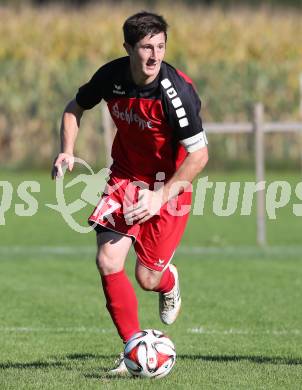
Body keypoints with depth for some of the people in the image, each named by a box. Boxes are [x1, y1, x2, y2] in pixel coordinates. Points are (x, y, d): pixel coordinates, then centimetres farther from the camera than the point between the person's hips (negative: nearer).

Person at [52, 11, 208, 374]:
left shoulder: (177, 90, -26)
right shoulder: (112, 76, -12)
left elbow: (198, 154, -24)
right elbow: (75, 108, 8)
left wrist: (161, 197, -31)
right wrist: (67, 151, -8)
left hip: (169, 184, -4)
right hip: (125, 177, 4)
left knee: (147, 278, -4)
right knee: (108, 261, -14)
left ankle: (169, 282, 36)